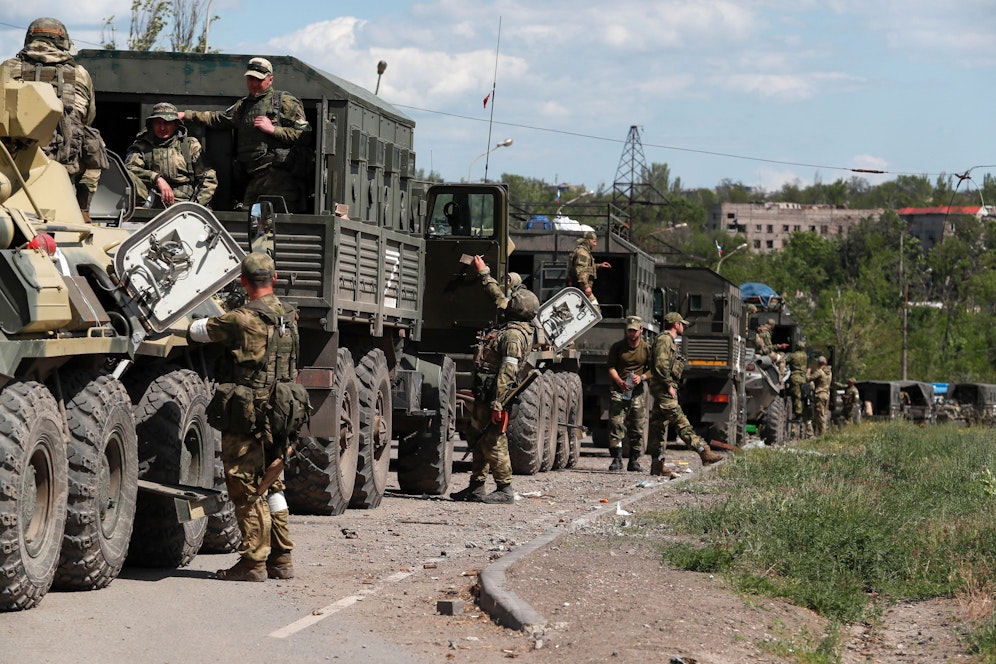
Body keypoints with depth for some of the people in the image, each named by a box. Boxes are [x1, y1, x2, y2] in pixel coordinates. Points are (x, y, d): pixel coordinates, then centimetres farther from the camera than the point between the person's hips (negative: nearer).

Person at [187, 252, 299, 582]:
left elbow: (196, 331, -7)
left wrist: (212, 321, 17)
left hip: (246, 416, -7)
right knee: (272, 486, 17)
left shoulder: (242, 320, -17)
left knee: (246, 489, 1)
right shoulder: (288, 317, 6)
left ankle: (253, 562, 3)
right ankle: (281, 558, 21)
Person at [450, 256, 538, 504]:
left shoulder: (513, 335, -19)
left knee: (493, 441, -8)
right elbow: (498, 298, 29)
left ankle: (505, 489, -4)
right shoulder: (513, 326, 11)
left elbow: (507, 372, -24)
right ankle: (477, 486, 22)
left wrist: (497, 403, -26)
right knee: (478, 438, 15)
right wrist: (484, 273, 37)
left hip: (492, 394, -11)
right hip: (484, 393, 11)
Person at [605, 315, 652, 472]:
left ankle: (634, 461, 9)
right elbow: (611, 367, 2)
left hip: (638, 392, 1)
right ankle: (616, 459, -11)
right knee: (616, 424, -12)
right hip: (619, 390, -1)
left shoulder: (647, 348, 6)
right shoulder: (617, 347, 5)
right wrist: (619, 381, -15)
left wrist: (642, 377, -12)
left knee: (638, 427, 2)